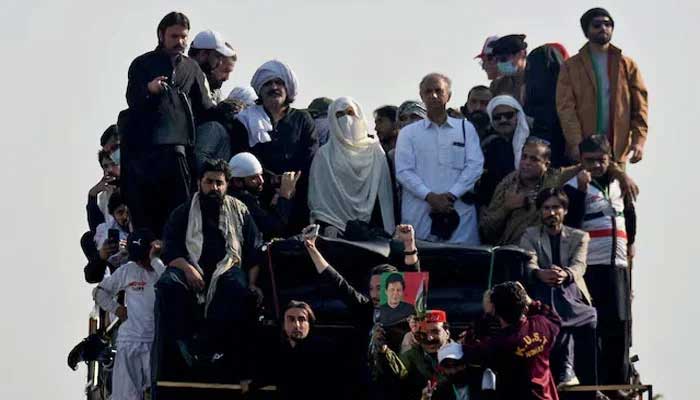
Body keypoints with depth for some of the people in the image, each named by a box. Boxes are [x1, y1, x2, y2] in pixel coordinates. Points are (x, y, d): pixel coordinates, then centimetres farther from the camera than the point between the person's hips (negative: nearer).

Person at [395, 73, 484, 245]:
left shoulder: (466, 129, 14)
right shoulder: (408, 133, 12)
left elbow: (475, 166, 4)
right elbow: (403, 171, 2)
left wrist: (451, 195, -9)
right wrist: (430, 196, -11)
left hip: (459, 211, 0)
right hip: (419, 215, 0)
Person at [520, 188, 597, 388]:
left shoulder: (579, 236, 18)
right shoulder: (530, 235, 17)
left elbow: (579, 266, -3)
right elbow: (529, 264, -3)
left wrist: (565, 274, -30)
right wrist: (540, 274, -31)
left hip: (572, 290, 1)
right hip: (542, 291, -1)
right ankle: (566, 369, -43)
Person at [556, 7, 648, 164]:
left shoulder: (627, 65, 12)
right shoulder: (571, 67, 7)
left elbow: (640, 106, 6)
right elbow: (566, 107, -2)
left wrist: (639, 140, -8)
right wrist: (575, 143, -15)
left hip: (618, 149, 1)